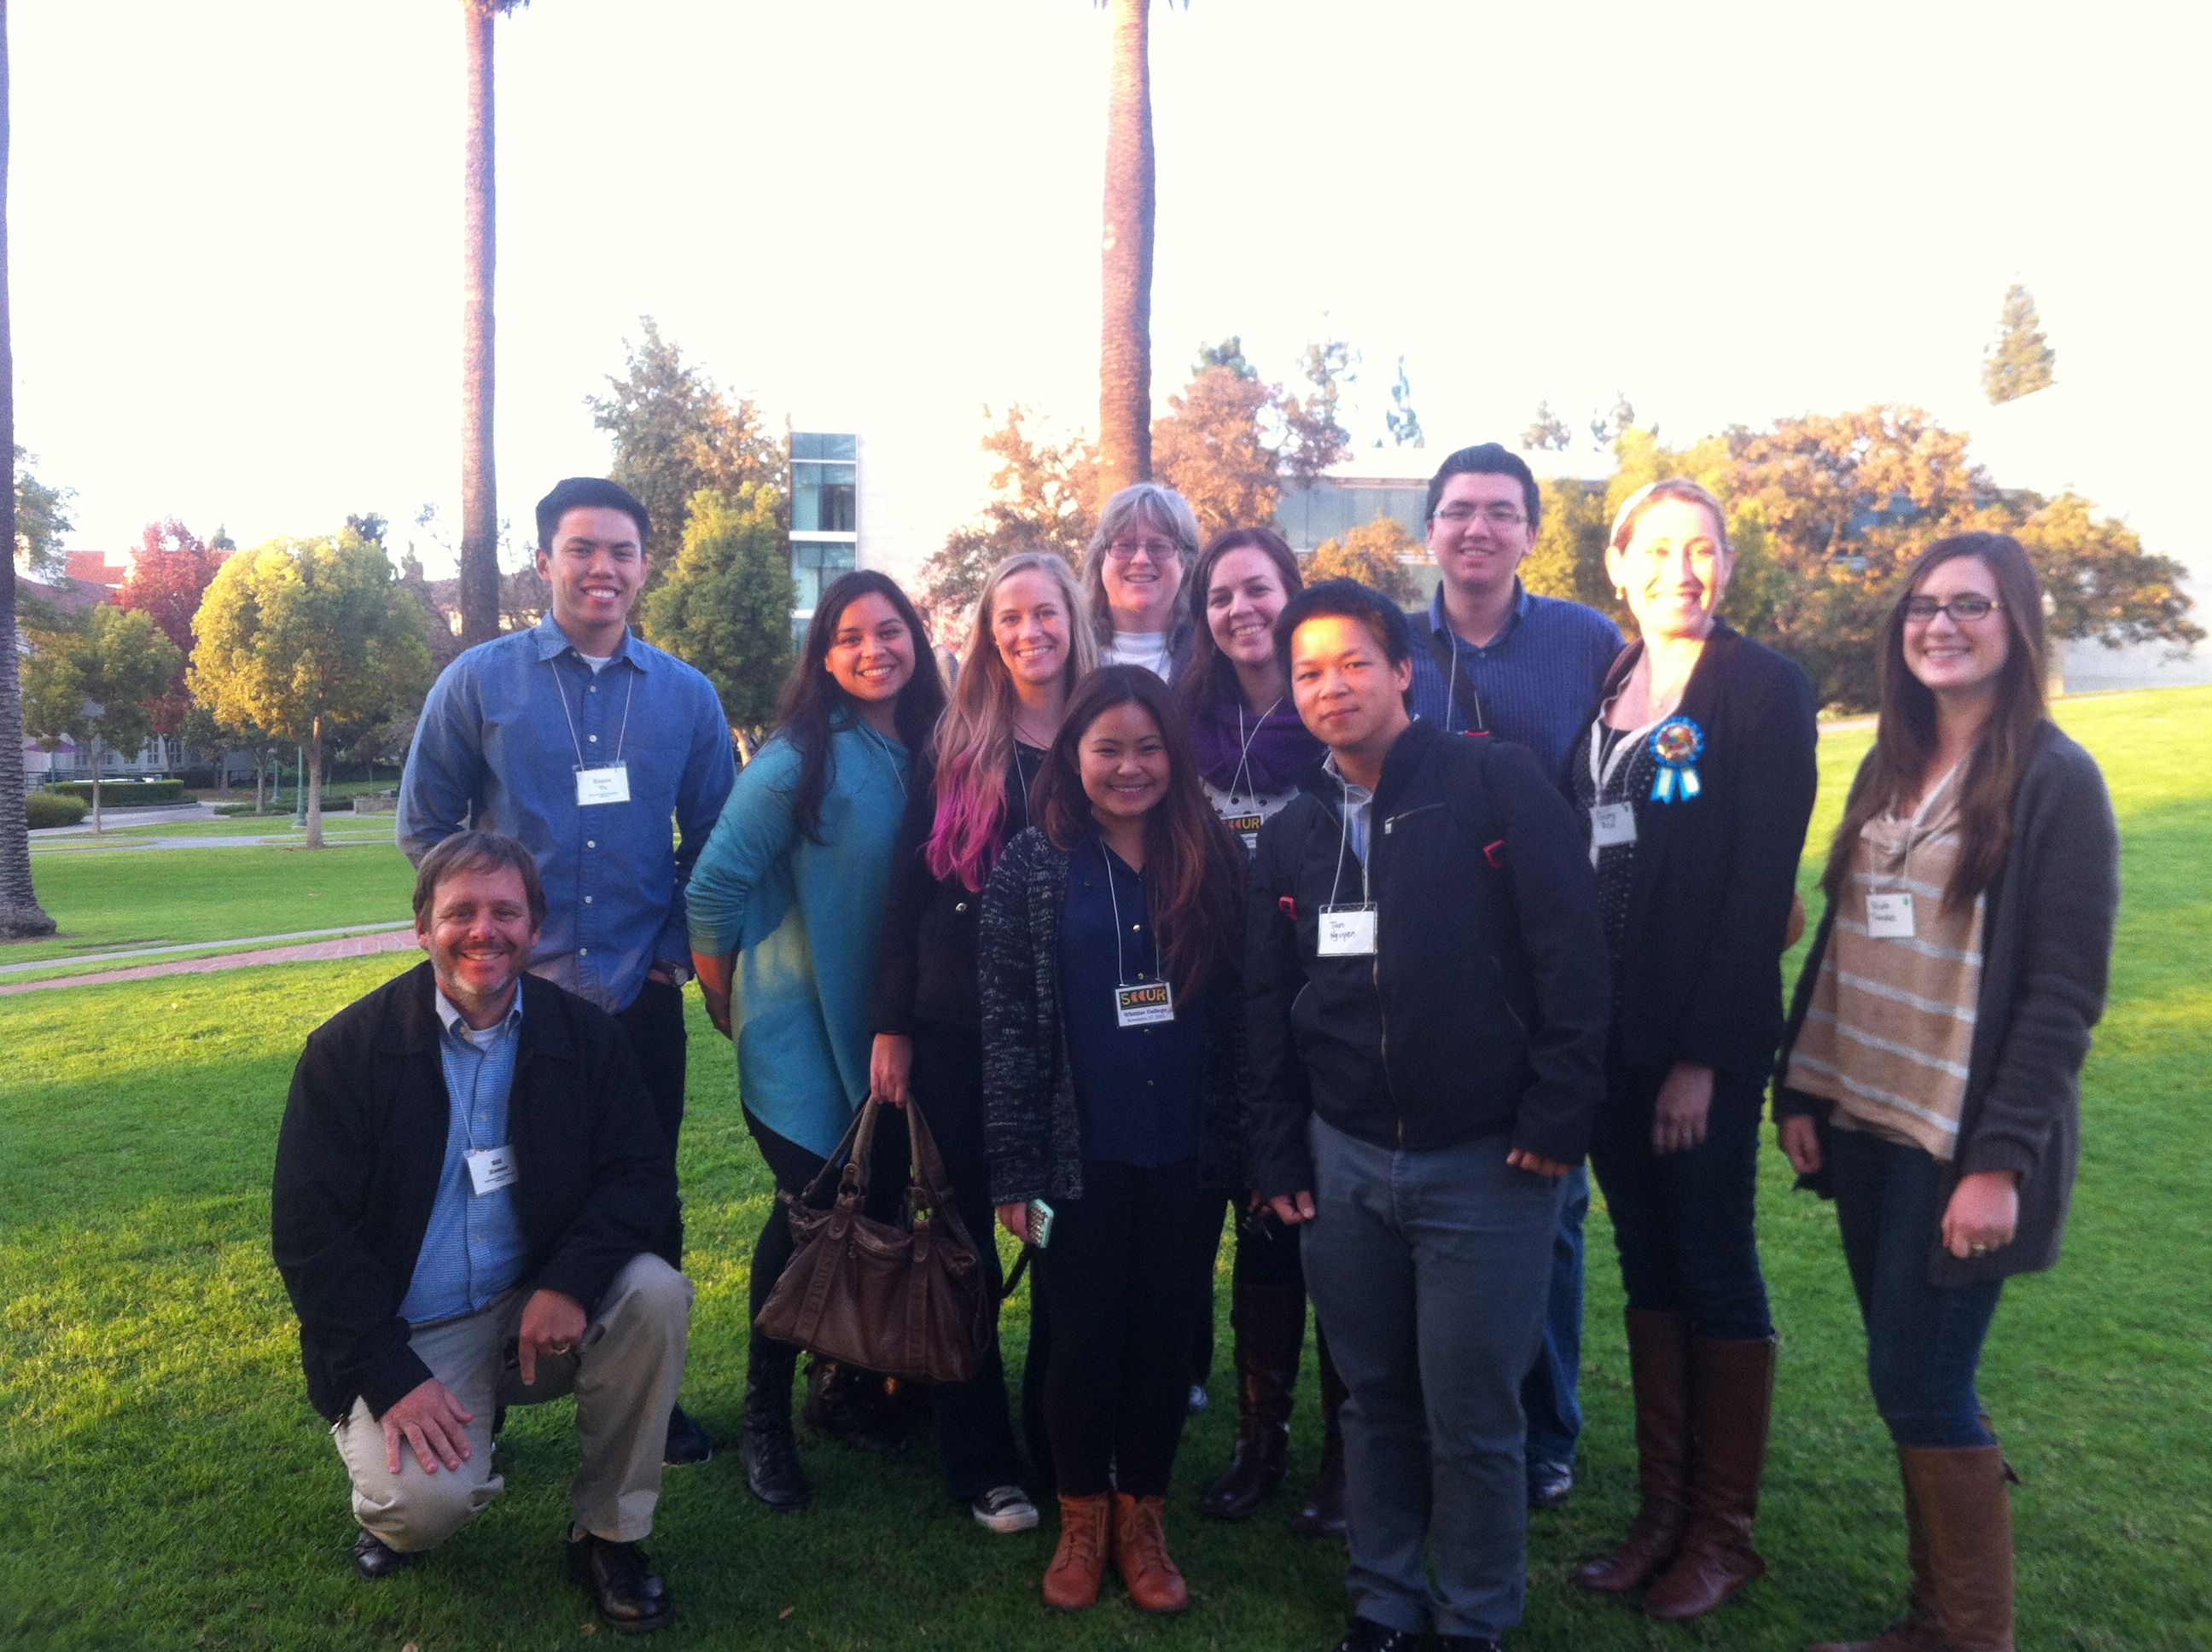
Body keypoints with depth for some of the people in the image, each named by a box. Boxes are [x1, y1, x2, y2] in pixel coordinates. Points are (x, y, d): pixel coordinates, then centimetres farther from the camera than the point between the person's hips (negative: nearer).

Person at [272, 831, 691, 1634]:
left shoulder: (583, 1034, -3)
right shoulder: (348, 1049, -8)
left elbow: (643, 1175, -6)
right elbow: (306, 1230, -9)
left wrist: (571, 1281, -26)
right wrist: (392, 1378, -17)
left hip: (539, 1311, 2)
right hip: (405, 1334, -2)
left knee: (655, 1292, -26)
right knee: (429, 1500, -27)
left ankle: (607, 1534, -5)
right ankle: (391, 1499, 13)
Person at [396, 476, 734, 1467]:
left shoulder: (686, 697, 4)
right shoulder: (478, 682, -1)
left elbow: (710, 839, 8)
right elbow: (424, 827, 4)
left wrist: (676, 950, 1)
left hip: (639, 1001, 2)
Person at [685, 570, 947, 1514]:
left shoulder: (927, 754, 2)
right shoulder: (800, 758, -15)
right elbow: (714, 886, -13)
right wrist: (724, 1002, -3)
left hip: (891, 1034, 5)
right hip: (801, 1036, -5)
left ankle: (846, 1388, 31)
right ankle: (765, 1420, 19)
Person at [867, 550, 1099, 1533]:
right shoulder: (952, 750, 2)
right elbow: (905, 892, 2)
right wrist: (890, 1027, -2)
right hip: (957, 1032, 0)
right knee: (963, 1242, 7)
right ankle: (982, 1465, 22)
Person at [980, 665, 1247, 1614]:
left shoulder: (1216, 860, 2)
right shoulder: (1031, 865, -3)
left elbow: (1243, 1012, 4)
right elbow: (1006, 1024, -5)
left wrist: (1248, 1146, 1)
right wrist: (1013, 1167, -9)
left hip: (1186, 1155, 2)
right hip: (1079, 1155, -1)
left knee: (1165, 1339, 13)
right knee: (1085, 1341, 10)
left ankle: (1141, 1521, 33)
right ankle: (1082, 1522, 33)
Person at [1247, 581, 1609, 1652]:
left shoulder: (1497, 783, -6)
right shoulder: (1290, 837, 10)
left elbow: (1572, 952, -10)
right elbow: (1266, 1009, 13)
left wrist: (1558, 1115, -13)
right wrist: (1276, 1155, 9)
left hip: (1485, 1162, -4)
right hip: (1344, 1162, 4)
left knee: (1471, 1417, 5)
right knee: (1374, 1402, 16)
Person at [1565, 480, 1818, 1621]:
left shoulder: (1765, 688, -7)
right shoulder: (1601, 685, 9)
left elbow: (1762, 884, -12)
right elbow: (1569, 853, 9)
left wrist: (1703, 1052, -15)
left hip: (1707, 1032, -5)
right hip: (1604, 1027, 5)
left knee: (1714, 1268, 6)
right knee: (1646, 1264, 13)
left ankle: (1724, 1530, 23)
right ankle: (1661, 1512, 26)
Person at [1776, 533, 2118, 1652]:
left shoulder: (2055, 780, -9)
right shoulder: (1888, 769, 10)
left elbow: (2066, 993, -12)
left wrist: (2000, 1158, -17)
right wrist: (1798, 1088, 7)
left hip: (1961, 1140, -6)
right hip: (1863, 1123, 6)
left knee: (1919, 1387, -2)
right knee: (1915, 1382, 13)